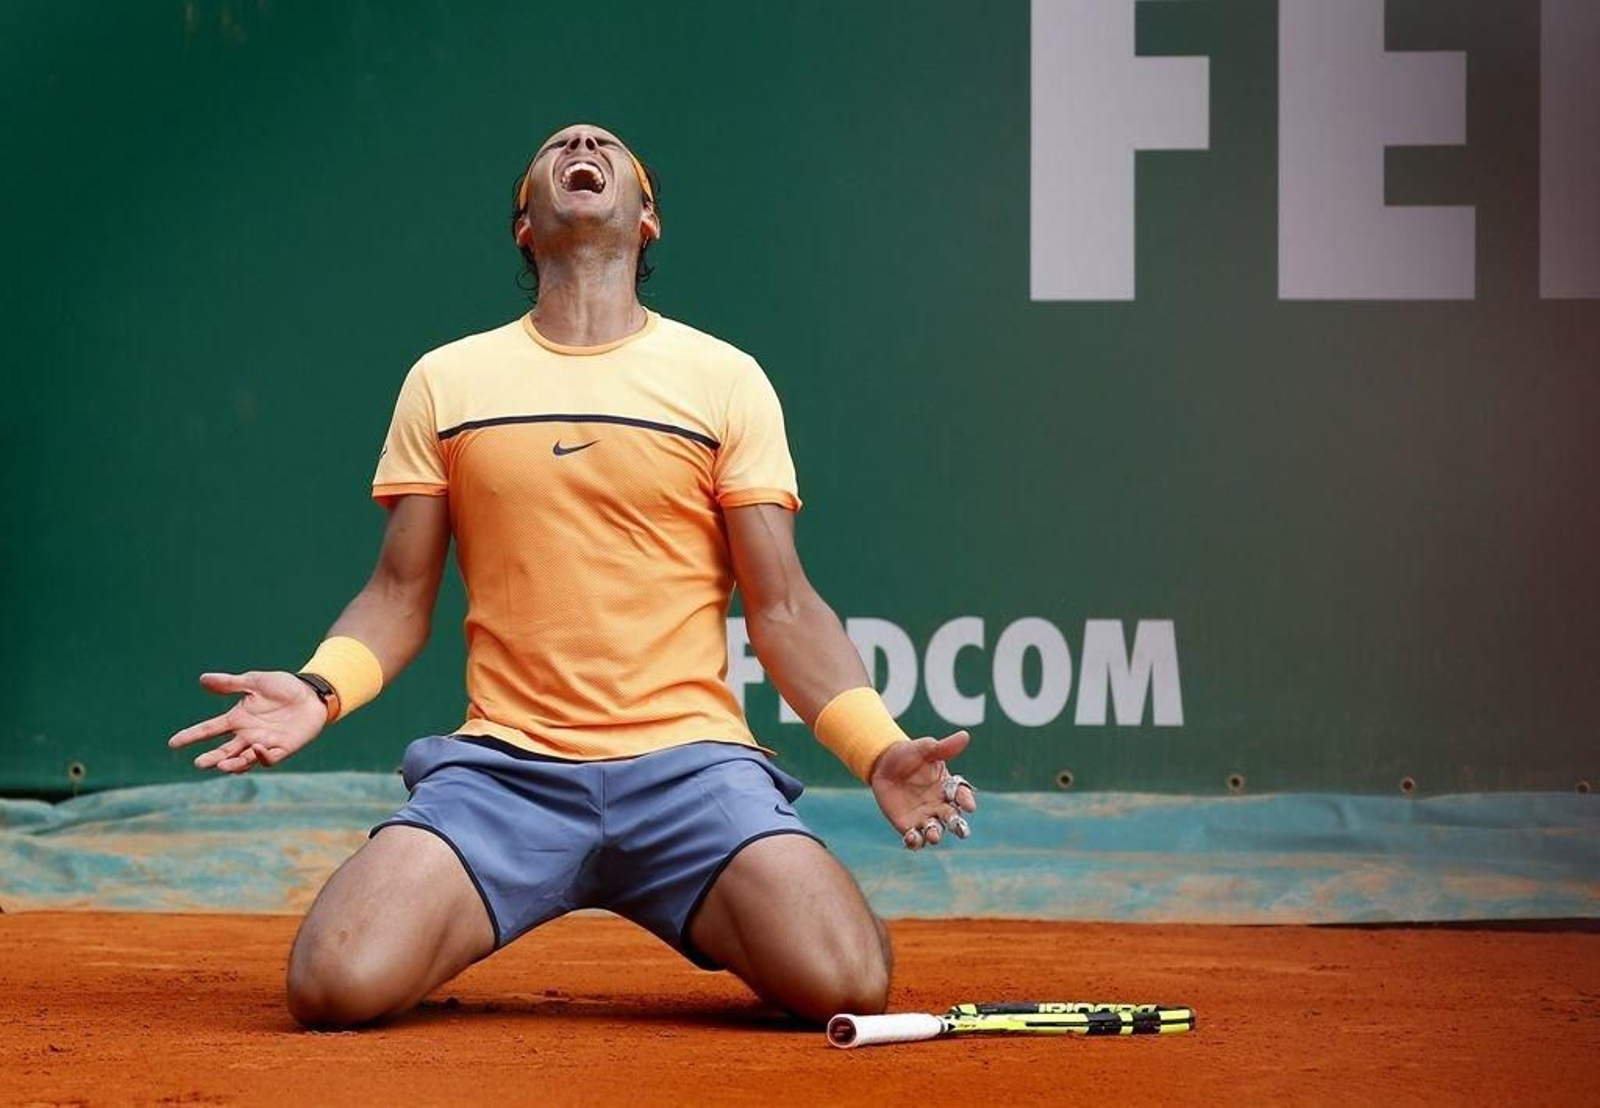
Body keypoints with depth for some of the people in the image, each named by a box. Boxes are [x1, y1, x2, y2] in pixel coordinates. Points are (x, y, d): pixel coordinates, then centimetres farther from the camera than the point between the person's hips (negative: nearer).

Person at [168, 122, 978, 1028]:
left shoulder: (726, 378, 8)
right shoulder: (444, 381, 12)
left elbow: (782, 607, 6)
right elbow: (400, 597, 12)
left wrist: (878, 747, -10)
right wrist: (319, 690, -9)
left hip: (690, 762, 0)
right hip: (503, 766, 0)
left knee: (846, 983, -25)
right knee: (339, 984, -24)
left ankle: (728, 923, 12)